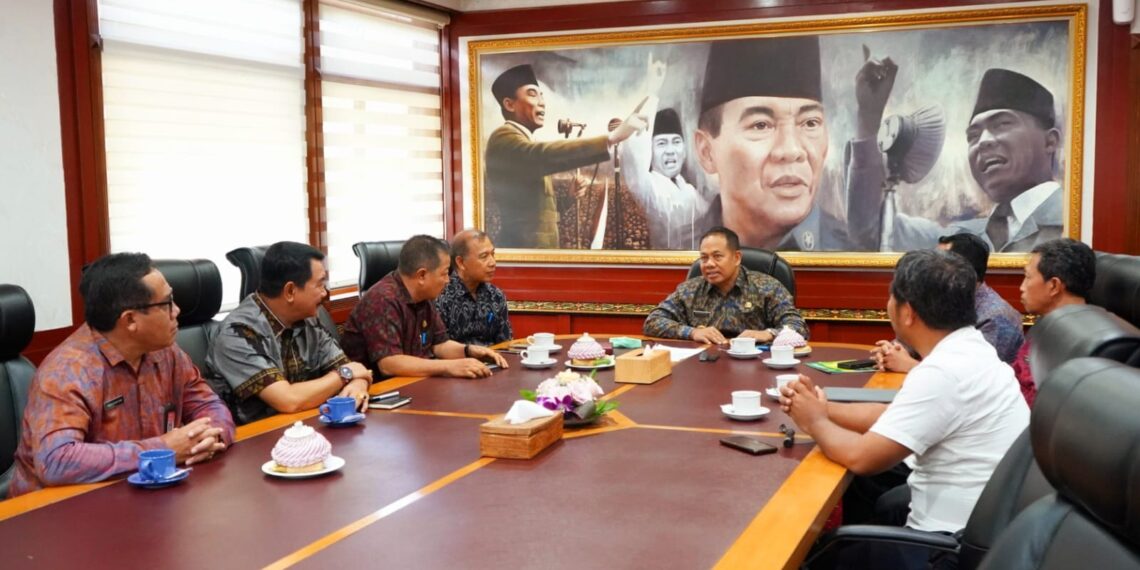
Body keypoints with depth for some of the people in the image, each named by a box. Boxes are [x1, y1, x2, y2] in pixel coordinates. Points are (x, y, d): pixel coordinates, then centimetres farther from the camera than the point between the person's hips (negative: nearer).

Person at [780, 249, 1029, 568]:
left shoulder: (945, 371, -25)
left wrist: (816, 423, -6)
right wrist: (823, 408, 1)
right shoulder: (965, 351, 5)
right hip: (972, 527, 9)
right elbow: (892, 415, 13)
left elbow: (861, 458, -24)